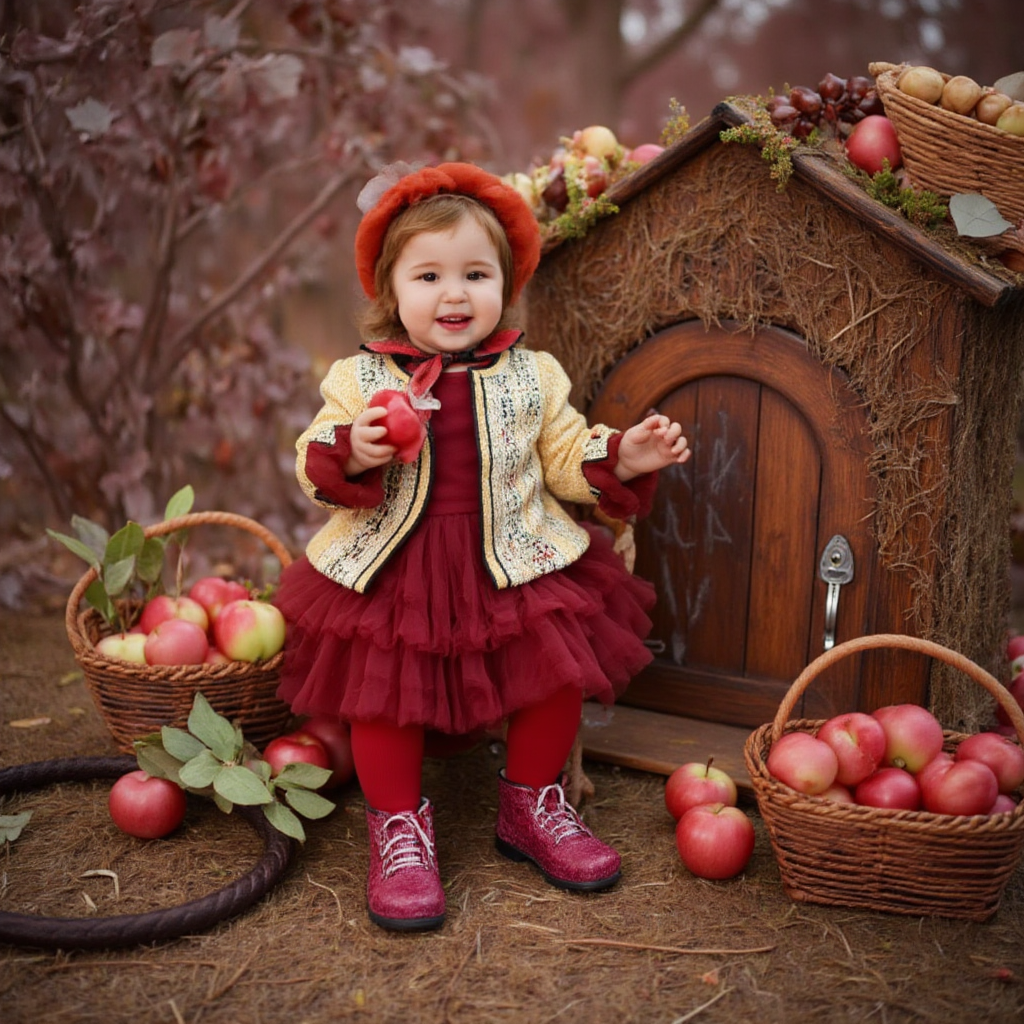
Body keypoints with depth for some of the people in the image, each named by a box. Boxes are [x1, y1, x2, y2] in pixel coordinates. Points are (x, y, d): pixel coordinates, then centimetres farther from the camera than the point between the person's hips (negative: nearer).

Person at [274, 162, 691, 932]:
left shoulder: (533, 377, 4)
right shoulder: (359, 380, -1)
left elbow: (565, 458, 9)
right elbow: (315, 471, -2)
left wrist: (622, 458, -9)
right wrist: (350, 455, -23)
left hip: (516, 567, 2)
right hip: (391, 573, -1)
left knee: (557, 675, -2)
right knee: (384, 693, -3)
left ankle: (533, 805, 24)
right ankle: (399, 827, 21)